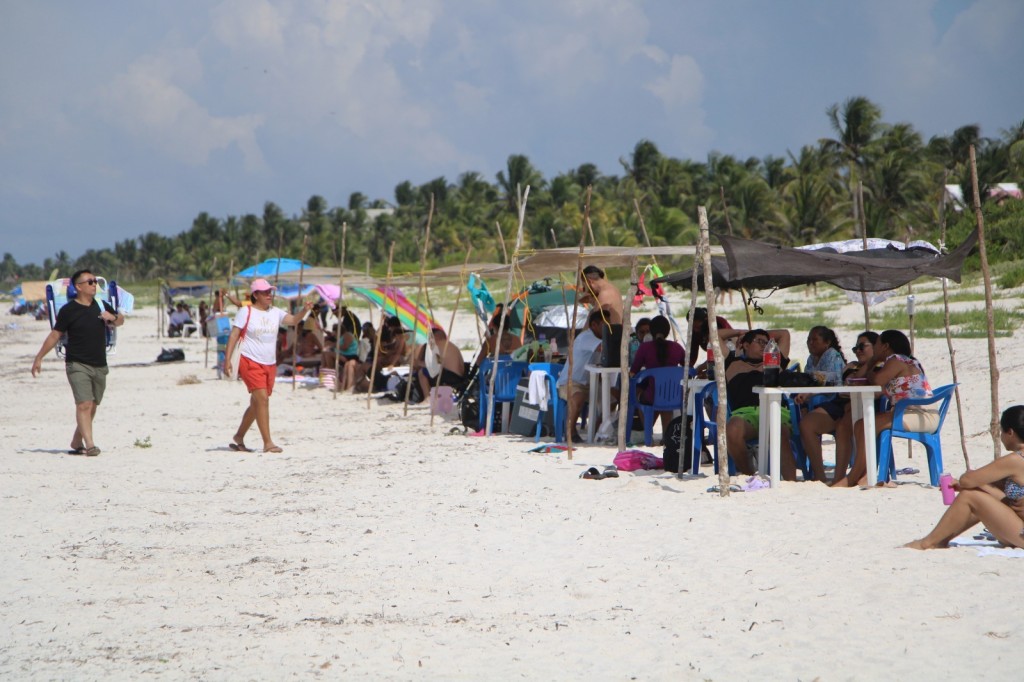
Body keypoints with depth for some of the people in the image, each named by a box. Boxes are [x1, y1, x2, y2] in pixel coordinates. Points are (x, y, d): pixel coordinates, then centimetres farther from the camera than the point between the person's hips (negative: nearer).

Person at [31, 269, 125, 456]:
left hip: (100, 366, 6)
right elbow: (54, 335, 0)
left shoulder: (100, 306, 10)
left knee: (92, 407, 9)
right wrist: (39, 358, 1)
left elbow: (120, 321, 23)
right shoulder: (68, 310, -5)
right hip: (77, 365, -6)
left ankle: (77, 442, 22)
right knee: (84, 405, -17)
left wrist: (112, 317, -1)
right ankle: (90, 445, -23)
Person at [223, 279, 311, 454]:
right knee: (262, 399, -16)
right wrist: (227, 359, -13)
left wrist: (304, 310, -20)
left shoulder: (275, 313, 10)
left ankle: (239, 437, 27)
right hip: (251, 362, -6)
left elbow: (293, 320, -1)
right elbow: (234, 336, -6)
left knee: (256, 404, 13)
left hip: (270, 365, 6)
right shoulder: (246, 312, -4)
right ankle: (268, 443, -17)